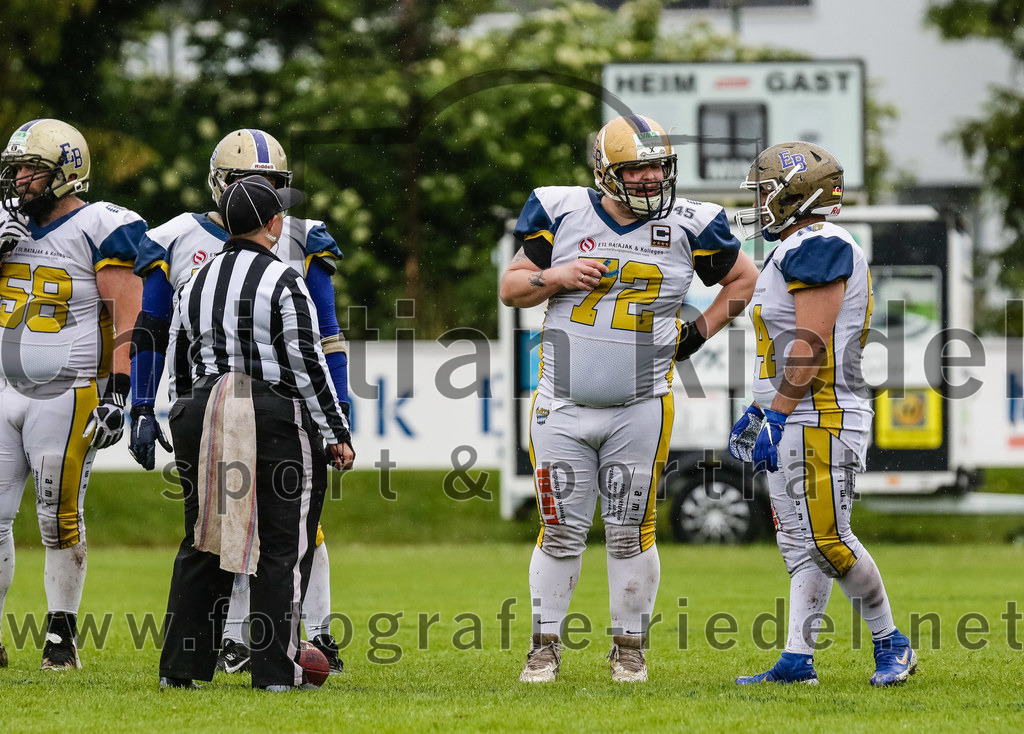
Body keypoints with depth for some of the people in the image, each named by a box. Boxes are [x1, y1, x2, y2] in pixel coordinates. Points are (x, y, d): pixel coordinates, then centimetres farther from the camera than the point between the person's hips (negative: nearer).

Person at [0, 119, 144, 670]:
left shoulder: (100, 230, -8)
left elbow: (127, 317, -11)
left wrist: (118, 394, -18)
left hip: (67, 393, -6)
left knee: (60, 519, -1)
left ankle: (62, 634, 8)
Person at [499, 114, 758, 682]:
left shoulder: (686, 227, -1)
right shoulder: (562, 214, 0)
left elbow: (742, 279, 15)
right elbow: (511, 288, 7)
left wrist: (699, 333, 5)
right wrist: (558, 276, -12)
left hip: (640, 409, 0)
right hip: (564, 407, 0)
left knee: (631, 531, 4)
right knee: (561, 531, 3)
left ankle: (630, 648, 16)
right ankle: (545, 647, 13)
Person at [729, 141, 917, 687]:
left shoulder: (818, 247, -14)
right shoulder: (797, 251, 19)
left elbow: (811, 344, -21)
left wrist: (776, 417, -22)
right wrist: (758, 411, 24)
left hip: (820, 421, -11)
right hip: (796, 423, 11)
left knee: (826, 538, -10)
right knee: (799, 543, 7)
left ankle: (891, 644, 1)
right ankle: (797, 659, 7)